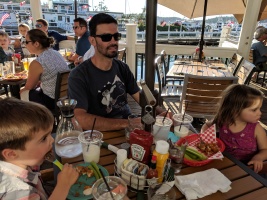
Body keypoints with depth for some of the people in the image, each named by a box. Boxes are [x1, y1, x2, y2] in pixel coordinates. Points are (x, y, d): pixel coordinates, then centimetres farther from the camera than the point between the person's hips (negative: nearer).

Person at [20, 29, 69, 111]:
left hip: (53, 101, -7)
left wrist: (22, 90, 18)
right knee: (36, 89, 27)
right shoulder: (56, 53, 2)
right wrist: (38, 83, 17)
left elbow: (29, 87, -1)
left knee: (24, 94, 15)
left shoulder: (36, 63, -19)